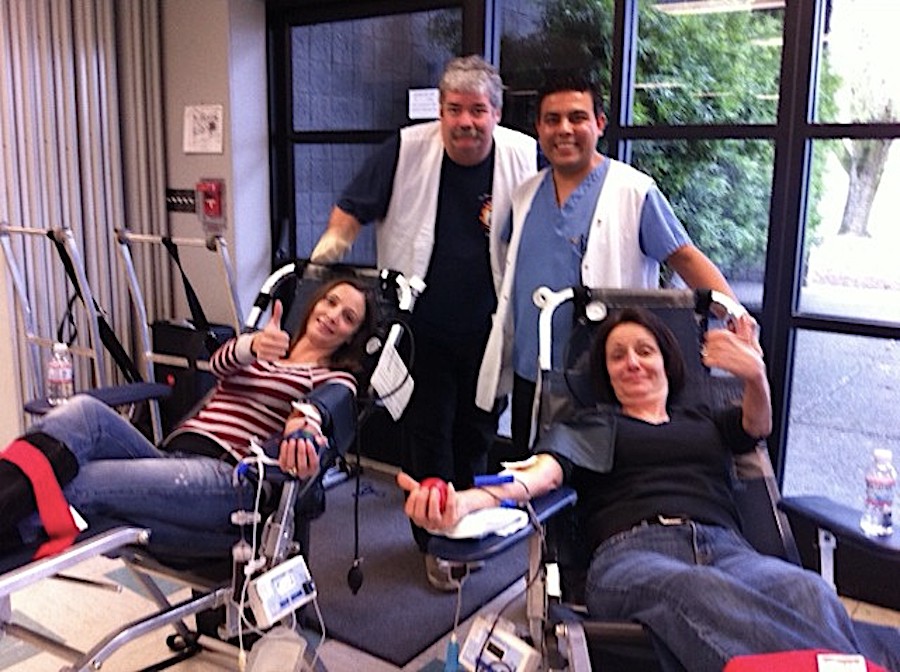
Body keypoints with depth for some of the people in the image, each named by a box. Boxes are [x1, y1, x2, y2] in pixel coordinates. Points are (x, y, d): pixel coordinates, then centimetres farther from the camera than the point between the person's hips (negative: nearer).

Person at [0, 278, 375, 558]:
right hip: (171, 457, 5)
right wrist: (253, 345, -22)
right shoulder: (261, 348, 29)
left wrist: (302, 421, -39)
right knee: (85, 409, -25)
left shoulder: (336, 379, 15)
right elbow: (218, 363, 4)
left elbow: (319, 406, -12)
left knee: (76, 483, -28)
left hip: (229, 479, -5)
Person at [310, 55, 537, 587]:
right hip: (422, 330, -1)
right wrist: (336, 236, -19)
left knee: (476, 438, 17)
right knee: (427, 438, 7)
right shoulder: (407, 150, -7)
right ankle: (435, 542, 25)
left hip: (489, 334, 1)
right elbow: (355, 206, -2)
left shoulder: (526, 158, -5)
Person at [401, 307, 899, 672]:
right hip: (631, 552, -3)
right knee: (696, 591, -41)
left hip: (724, 546, 3)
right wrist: (466, 500, -19)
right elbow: (544, 471, 3)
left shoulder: (703, 420, 33)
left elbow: (757, 425, 13)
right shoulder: (592, 426, 24)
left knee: (810, 593, -34)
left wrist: (755, 375, -11)